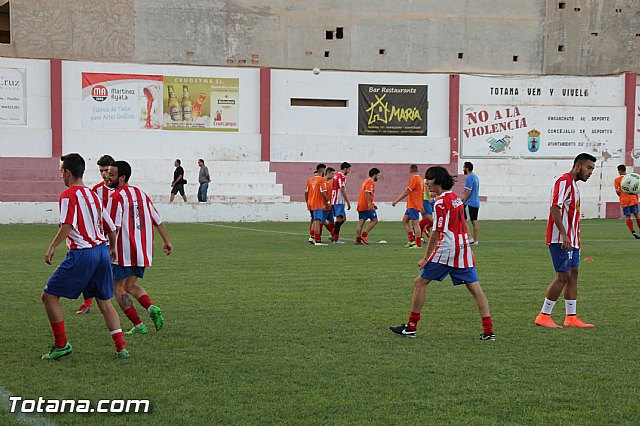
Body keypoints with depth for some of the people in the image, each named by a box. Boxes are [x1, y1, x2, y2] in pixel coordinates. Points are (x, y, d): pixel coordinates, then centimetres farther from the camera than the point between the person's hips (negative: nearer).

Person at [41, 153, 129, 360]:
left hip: (81, 254, -7)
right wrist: (112, 248, 35)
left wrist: (52, 247, -16)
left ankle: (61, 345, 3)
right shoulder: (93, 194, 17)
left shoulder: (68, 195, -6)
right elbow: (111, 227, 20)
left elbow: (67, 225, -20)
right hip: (102, 251, 8)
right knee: (105, 302, 14)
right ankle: (121, 347, 6)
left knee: (49, 296, 4)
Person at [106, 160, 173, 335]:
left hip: (124, 252, -8)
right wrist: (167, 241, 23)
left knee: (118, 289, 5)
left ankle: (138, 325, 0)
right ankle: (151, 307, -4)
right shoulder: (140, 193, 11)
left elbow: (113, 228, -18)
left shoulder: (116, 197, -12)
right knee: (130, 285, 21)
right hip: (143, 251, 8)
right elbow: (158, 220, 15)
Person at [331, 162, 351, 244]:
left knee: (343, 218, 14)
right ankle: (336, 239, -7)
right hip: (339, 201, -10)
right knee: (339, 218, -7)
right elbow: (342, 190, -18)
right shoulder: (342, 177, -13)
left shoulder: (336, 175, 17)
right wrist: (348, 202, -15)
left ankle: (333, 234, 10)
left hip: (334, 200, 10)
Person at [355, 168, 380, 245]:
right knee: (374, 220, -4)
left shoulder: (366, 181, 23)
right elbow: (367, 192, -21)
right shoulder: (370, 182, -7)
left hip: (360, 205, 9)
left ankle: (358, 239, -2)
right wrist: (369, 204, -26)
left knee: (361, 222, 4)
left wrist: (372, 204, 30)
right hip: (367, 206, -9)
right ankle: (364, 235, -14)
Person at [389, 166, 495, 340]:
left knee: (420, 282, 3)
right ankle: (488, 331, -2)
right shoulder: (455, 197, 15)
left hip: (446, 249, -8)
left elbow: (437, 232, -14)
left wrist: (425, 258, -11)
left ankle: (411, 327, 6)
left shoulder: (441, 202, -11)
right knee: (475, 288, 3)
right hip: (464, 248, 8)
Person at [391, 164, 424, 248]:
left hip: (413, 206, -10)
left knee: (415, 224, -7)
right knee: (405, 220, 13)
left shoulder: (414, 178, -13)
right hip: (411, 205, 10)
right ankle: (412, 241, 11)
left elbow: (406, 192, -16)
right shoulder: (420, 179, 15)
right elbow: (422, 192, 21)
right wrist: (421, 206, 27)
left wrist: (396, 200, -13)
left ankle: (418, 244, -6)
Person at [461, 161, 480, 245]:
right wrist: (463, 198, 23)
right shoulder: (475, 177, 16)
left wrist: (463, 202, -11)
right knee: (474, 221, 9)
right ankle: (475, 240, 10)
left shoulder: (469, 178, -13)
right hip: (476, 203, 10)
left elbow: (468, 191, -17)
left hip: (470, 203, -9)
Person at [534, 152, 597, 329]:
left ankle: (571, 318, 12)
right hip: (561, 240, -10)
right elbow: (555, 208, -21)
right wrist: (564, 235, -26)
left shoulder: (573, 184, 18)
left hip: (571, 240, 10)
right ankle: (543, 316, -1)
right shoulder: (564, 181, -12)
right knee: (563, 277, -8)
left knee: (573, 275, 8)